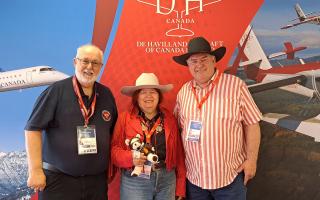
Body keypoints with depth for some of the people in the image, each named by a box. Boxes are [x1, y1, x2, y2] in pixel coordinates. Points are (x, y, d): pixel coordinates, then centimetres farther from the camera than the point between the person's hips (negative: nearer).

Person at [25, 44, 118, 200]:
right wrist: (35, 170, -13)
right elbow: (33, 128, -10)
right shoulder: (57, 90, -8)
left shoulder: (106, 94, 6)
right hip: (58, 179, -4)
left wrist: (110, 167, 11)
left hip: (97, 180, 4)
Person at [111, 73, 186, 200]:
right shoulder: (125, 118, -3)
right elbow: (114, 150, -2)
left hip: (167, 180, 3)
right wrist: (130, 158, -21)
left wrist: (180, 187, 4)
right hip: (134, 181, -2)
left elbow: (178, 154, 4)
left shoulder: (170, 119, 4)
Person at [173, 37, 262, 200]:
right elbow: (177, 127, 10)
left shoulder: (235, 85, -9)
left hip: (230, 176, -3)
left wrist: (251, 159, -7)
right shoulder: (184, 91, 2)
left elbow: (251, 124, -6)